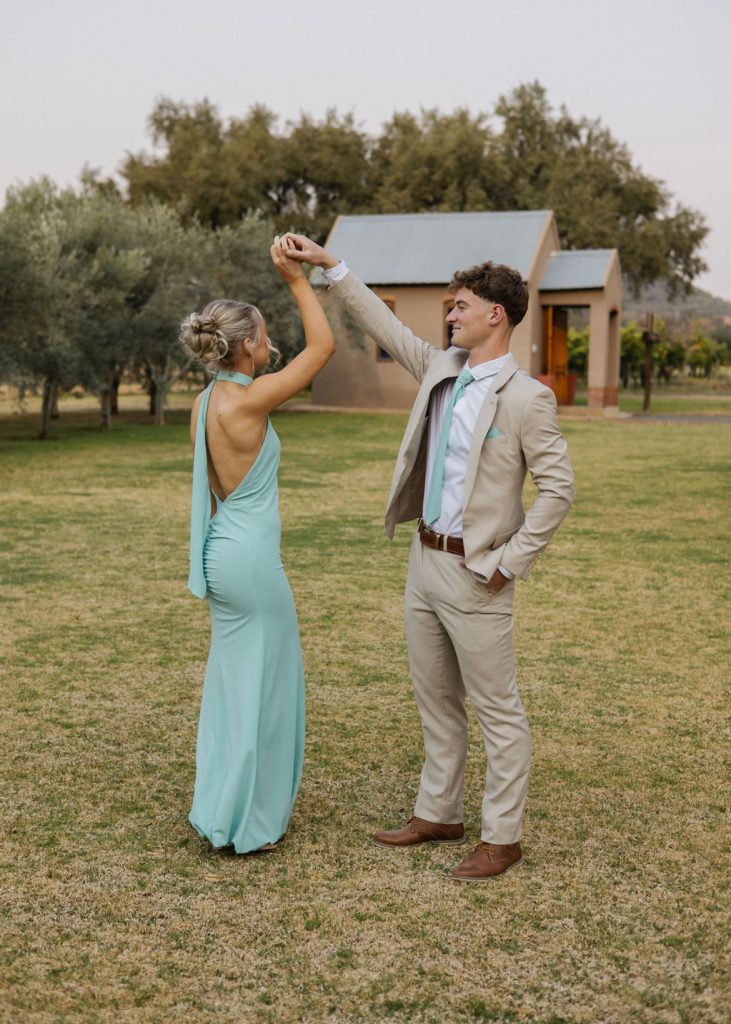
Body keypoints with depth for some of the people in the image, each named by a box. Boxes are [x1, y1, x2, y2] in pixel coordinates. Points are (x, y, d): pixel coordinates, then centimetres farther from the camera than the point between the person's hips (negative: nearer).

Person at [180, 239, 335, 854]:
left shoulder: (204, 402, 7)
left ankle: (225, 808, 30)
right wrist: (297, 280, -6)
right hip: (252, 557, -9)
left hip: (222, 551, 9)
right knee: (261, 683, 3)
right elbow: (323, 346, -14)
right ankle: (245, 822, 14)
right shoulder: (246, 401, -19)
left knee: (233, 677, 18)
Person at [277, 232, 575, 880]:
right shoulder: (442, 371, 7)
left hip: (475, 574, -8)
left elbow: (558, 488, -14)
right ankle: (438, 815, 32)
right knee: (436, 701, 18)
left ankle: (502, 838, 15)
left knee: (497, 710, 3)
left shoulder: (526, 397, -14)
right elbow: (387, 327, 16)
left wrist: (509, 562, -15)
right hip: (425, 560, 8)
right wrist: (327, 265, 15)